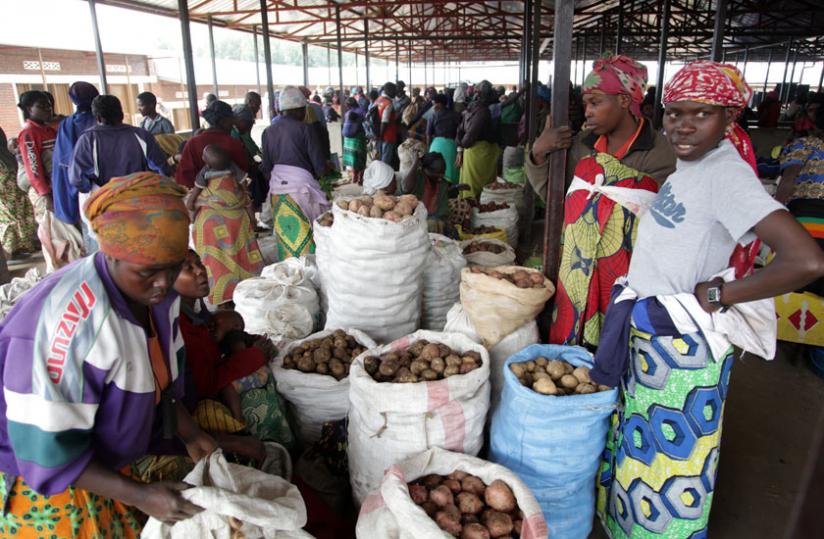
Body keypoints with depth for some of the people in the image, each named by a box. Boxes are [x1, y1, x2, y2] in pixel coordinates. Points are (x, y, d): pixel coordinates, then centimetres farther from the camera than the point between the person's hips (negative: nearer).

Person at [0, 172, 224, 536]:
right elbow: (45, 450, -27)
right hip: (43, 481, -6)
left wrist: (189, 433, -7)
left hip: (110, 461, 6)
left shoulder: (154, 293, -12)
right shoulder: (70, 323, -34)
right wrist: (138, 495, -27)